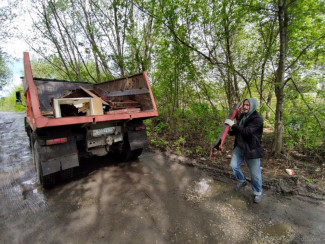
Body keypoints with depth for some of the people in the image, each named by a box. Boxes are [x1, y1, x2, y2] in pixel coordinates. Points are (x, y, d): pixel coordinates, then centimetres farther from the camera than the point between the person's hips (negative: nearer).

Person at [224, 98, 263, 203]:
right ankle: (242, 181, 37)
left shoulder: (257, 118, -17)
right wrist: (230, 132, 2)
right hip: (239, 147, 7)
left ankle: (257, 193, 28)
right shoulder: (242, 116, 7)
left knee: (255, 173, 5)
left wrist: (233, 125, -24)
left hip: (252, 149, -7)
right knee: (234, 165, 10)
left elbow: (247, 131, -30)